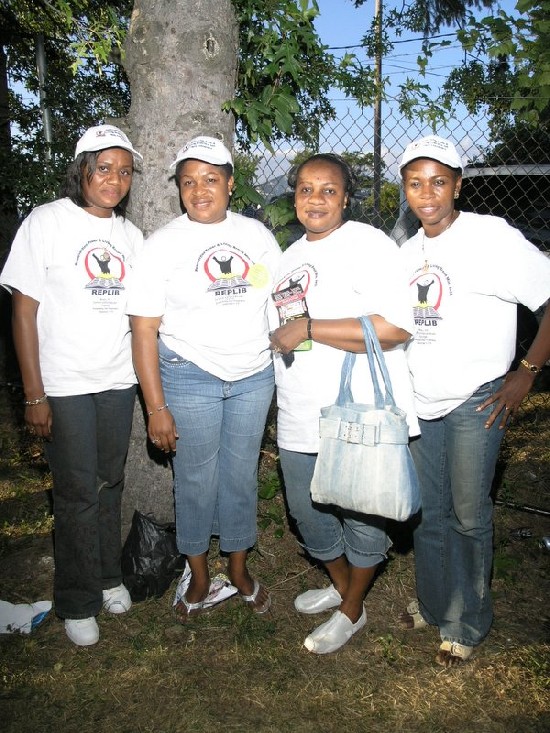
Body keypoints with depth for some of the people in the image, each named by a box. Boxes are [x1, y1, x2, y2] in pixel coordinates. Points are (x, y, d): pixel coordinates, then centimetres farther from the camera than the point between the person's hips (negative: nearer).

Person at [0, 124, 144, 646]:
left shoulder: (129, 233, 8)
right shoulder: (46, 222, -7)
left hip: (118, 381, 4)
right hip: (64, 384, -4)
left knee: (109, 483, 15)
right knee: (77, 492, 4)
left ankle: (108, 576, 36)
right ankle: (77, 603, 23)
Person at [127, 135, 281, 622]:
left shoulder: (257, 235, 4)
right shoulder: (164, 245, -6)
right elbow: (144, 330, -9)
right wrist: (156, 407, -13)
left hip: (254, 376, 3)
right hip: (190, 376, -2)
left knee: (242, 473, 13)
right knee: (196, 478, 9)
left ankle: (239, 567, 34)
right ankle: (199, 575, 31)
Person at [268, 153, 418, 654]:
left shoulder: (368, 244, -11)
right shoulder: (290, 257, 14)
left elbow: (395, 328, -24)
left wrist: (308, 328, -22)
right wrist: (279, 338, 9)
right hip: (300, 420, 8)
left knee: (360, 516, 9)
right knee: (308, 513, 19)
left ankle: (352, 611, 33)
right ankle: (340, 584, 46)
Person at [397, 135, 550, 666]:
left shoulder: (491, 237, -13)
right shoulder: (409, 251, 8)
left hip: (475, 402, -6)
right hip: (421, 402, 6)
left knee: (468, 515, 6)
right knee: (429, 511, 16)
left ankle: (467, 623, 26)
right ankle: (433, 603, 37)